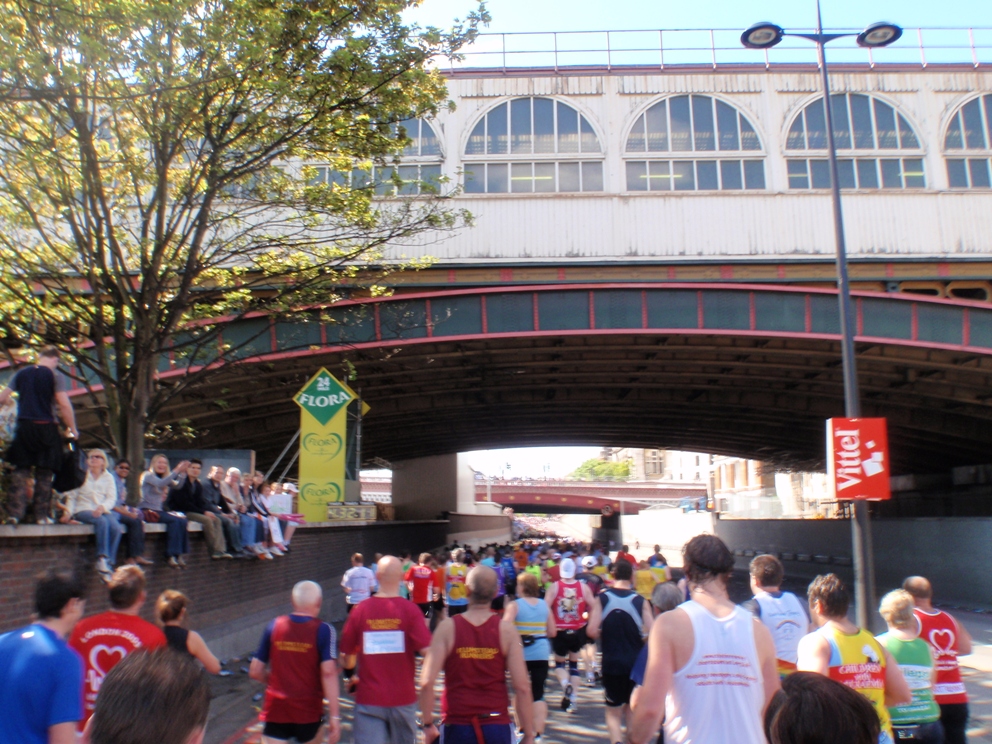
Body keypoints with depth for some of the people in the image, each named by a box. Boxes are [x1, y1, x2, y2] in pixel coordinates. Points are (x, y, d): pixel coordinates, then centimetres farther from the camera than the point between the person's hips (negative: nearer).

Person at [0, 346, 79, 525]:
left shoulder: (21, 373, 9)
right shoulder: (55, 375, -3)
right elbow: (64, 404, -11)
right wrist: (73, 429, -3)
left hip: (23, 427, 3)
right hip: (46, 427, -3)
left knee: (20, 471, 7)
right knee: (44, 474, 4)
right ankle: (42, 514, 5)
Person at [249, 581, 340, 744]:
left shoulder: (274, 626, -1)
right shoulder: (323, 630, -9)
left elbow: (255, 672, 3)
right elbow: (328, 673, -18)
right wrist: (334, 716, -17)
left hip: (275, 712, 1)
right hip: (309, 712, -1)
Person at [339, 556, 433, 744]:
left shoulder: (360, 610, -5)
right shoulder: (410, 609, -10)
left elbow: (346, 657, 5)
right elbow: (427, 651, -18)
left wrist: (350, 676, 25)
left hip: (368, 700, 0)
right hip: (403, 698, 0)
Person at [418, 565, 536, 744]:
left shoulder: (447, 628, -5)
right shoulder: (507, 631, -4)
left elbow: (427, 682, -11)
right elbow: (522, 687, -8)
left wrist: (428, 724, 1)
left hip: (457, 726, 0)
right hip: (497, 726, 0)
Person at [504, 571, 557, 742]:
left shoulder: (515, 605, -7)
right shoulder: (544, 605, 4)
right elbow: (552, 632, 5)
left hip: (521, 654, -2)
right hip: (541, 655, 2)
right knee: (538, 695, 4)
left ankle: (522, 730, 21)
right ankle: (538, 733, 1)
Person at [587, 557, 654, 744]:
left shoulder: (602, 599, -6)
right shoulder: (640, 601, -5)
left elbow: (592, 631, -14)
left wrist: (606, 636, 6)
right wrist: (637, 639, 8)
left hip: (611, 663, -1)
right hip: (636, 663, 1)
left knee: (613, 711, 10)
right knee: (632, 709, 22)